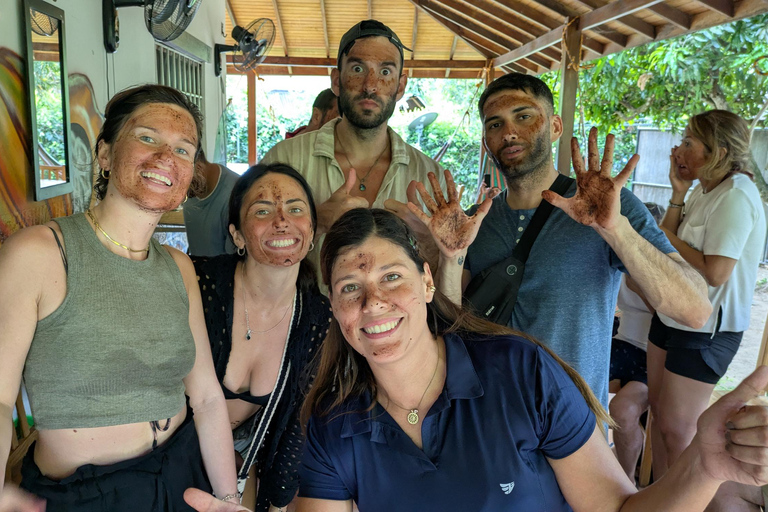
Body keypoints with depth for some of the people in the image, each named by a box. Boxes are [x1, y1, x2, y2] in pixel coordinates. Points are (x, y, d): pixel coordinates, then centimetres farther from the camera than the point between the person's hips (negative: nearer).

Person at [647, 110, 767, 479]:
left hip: (706, 329, -9)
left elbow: (715, 272, -27)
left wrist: (669, 239, -14)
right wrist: (679, 192, -4)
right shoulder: (705, 189, 7)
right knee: (658, 409, 17)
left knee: (677, 428, 3)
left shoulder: (736, 197, -21)